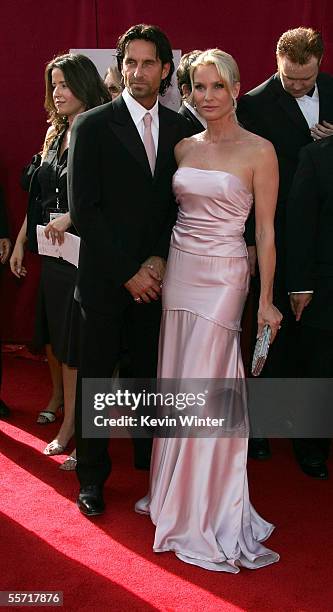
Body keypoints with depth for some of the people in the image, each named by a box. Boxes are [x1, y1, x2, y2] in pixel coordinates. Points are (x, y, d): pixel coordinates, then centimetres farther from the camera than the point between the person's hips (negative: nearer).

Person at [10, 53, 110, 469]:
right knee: (51, 327, 19)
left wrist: (71, 217, -26)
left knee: (74, 336, 0)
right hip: (51, 248, 7)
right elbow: (39, 195, 15)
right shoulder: (55, 133, 11)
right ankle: (58, 396, 42)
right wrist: (20, 241, 14)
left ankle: (70, 425, 12)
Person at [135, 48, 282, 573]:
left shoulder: (259, 151, -6)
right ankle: (177, 492, 29)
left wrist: (266, 299, -7)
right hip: (179, 269, 5)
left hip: (223, 275, -5)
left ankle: (207, 508, 16)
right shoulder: (184, 147, 9)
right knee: (177, 383, 11)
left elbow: (265, 230, -6)